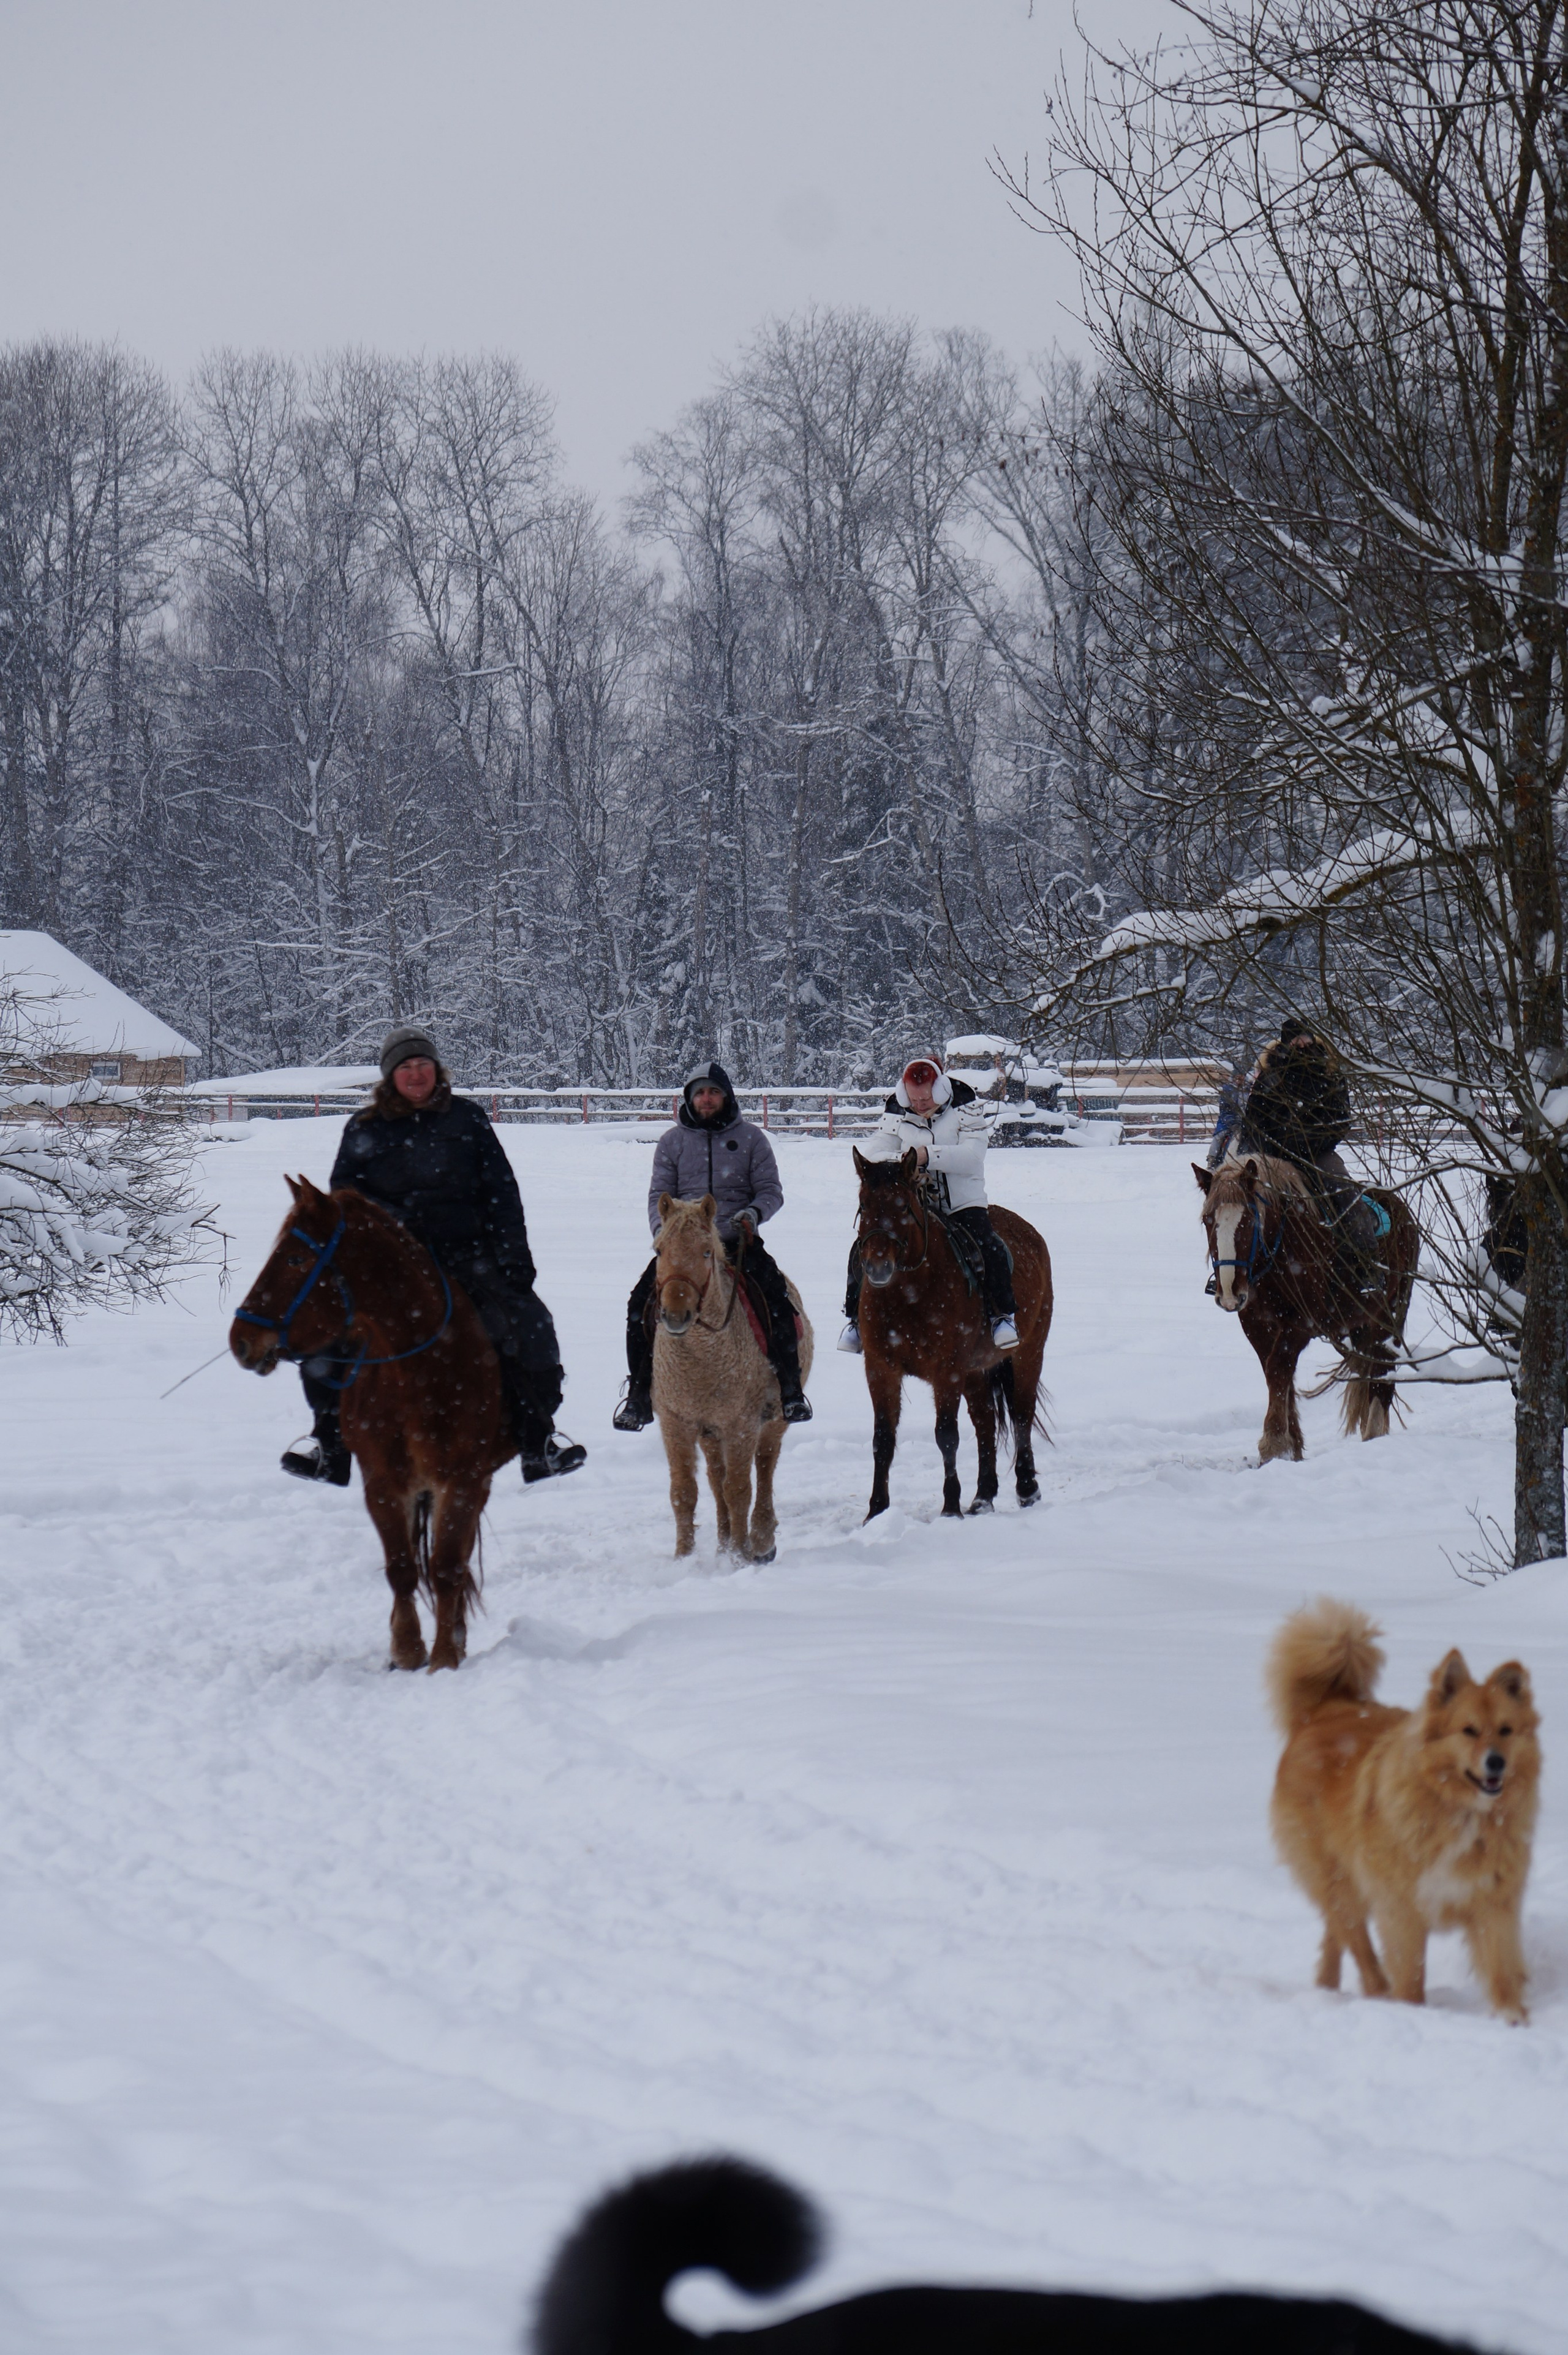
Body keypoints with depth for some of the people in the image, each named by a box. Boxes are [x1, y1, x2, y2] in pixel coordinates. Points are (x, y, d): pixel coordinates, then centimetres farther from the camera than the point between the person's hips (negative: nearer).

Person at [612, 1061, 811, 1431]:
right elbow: (659, 1195, 10)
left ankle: (790, 1391, -15)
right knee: (642, 1302, -19)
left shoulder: (750, 1138, 9)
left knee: (777, 1298, -25)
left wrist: (752, 1213, -15)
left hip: (738, 1240, -1)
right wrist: (662, 1231, -10)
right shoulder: (673, 1141, 12)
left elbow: (771, 1191, 7)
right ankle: (639, 1395, -9)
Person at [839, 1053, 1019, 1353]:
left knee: (989, 1247, -26)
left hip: (963, 1203, -2)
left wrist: (928, 1156, -32)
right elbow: (869, 1155, -6)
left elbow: (973, 1155, -20)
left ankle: (1004, 1317, -7)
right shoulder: (896, 1114, 1)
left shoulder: (965, 1108, -7)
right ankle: (856, 1319, 3)